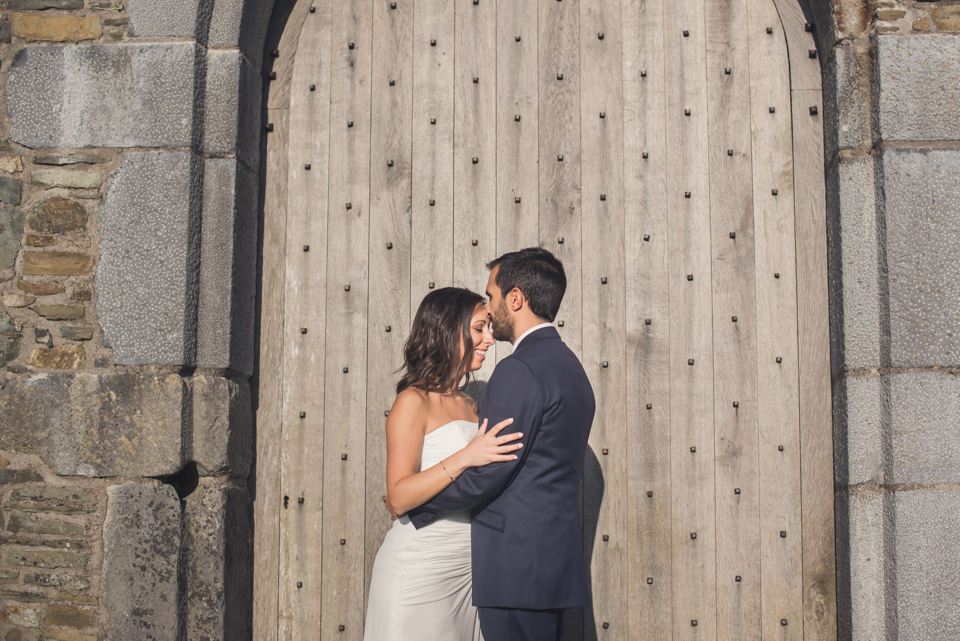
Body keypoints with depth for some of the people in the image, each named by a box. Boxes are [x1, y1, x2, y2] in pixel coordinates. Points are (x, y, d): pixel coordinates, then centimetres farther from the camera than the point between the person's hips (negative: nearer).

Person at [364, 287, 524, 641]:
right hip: (421, 569, -7)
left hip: (467, 569, 7)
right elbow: (399, 497, -17)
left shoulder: (469, 405, 14)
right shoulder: (414, 402, -9)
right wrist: (463, 458, -26)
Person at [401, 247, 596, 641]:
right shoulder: (569, 366, 16)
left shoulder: (519, 371, -15)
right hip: (556, 563, 10)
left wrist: (412, 505, -4)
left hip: (517, 568, -10)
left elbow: (486, 474, -17)